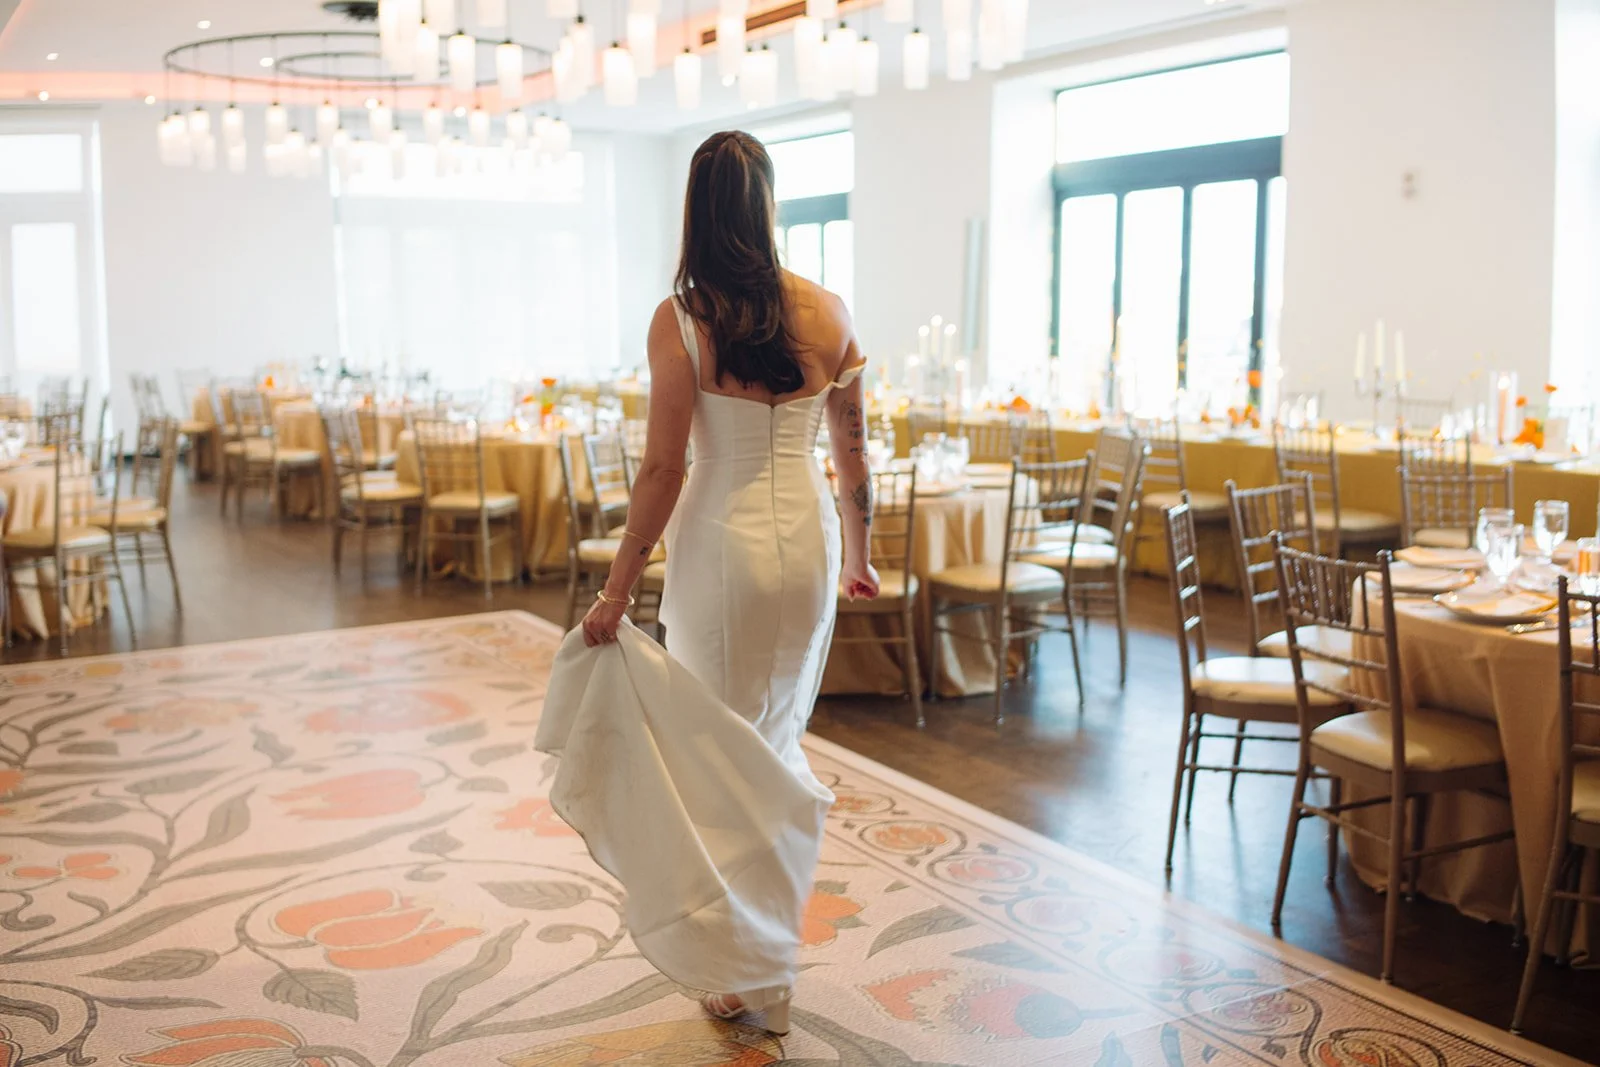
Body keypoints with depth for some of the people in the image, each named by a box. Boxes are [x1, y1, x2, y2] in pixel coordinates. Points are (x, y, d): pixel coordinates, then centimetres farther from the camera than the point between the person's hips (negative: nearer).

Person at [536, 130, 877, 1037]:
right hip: (809, 537, 4)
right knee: (780, 744, 20)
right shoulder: (828, 312, -1)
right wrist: (860, 554, 19)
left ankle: (752, 974, 22)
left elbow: (664, 468, -13)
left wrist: (618, 590, -6)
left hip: (721, 544, -4)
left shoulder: (680, 320, -12)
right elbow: (854, 452, 5)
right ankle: (767, 965, 34)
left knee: (723, 755, 11)